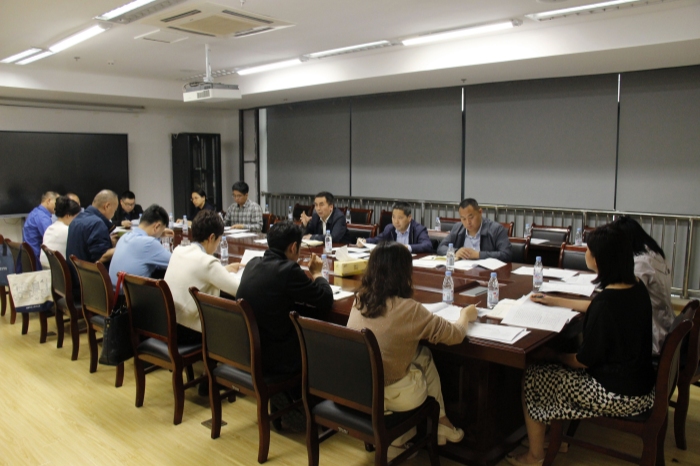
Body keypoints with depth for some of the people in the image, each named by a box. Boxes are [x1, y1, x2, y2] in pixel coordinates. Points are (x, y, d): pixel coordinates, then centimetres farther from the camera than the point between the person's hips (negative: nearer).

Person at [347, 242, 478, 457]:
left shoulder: (359, 300, -4)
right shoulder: (407, 309, -21)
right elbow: (455, 335, -8)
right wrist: (465, 315, 11)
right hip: (390, 395, -5)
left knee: (422, 355, 19)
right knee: (425, 357, 17)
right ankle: (439, 421, 33)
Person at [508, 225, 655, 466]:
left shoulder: (607, 301, -29)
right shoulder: (636, 287, -2)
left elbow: (584, 361, -19)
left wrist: (554, 355, 0)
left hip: (619, 396, -9)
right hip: (641, 385, 9)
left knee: (532, 378, 4)